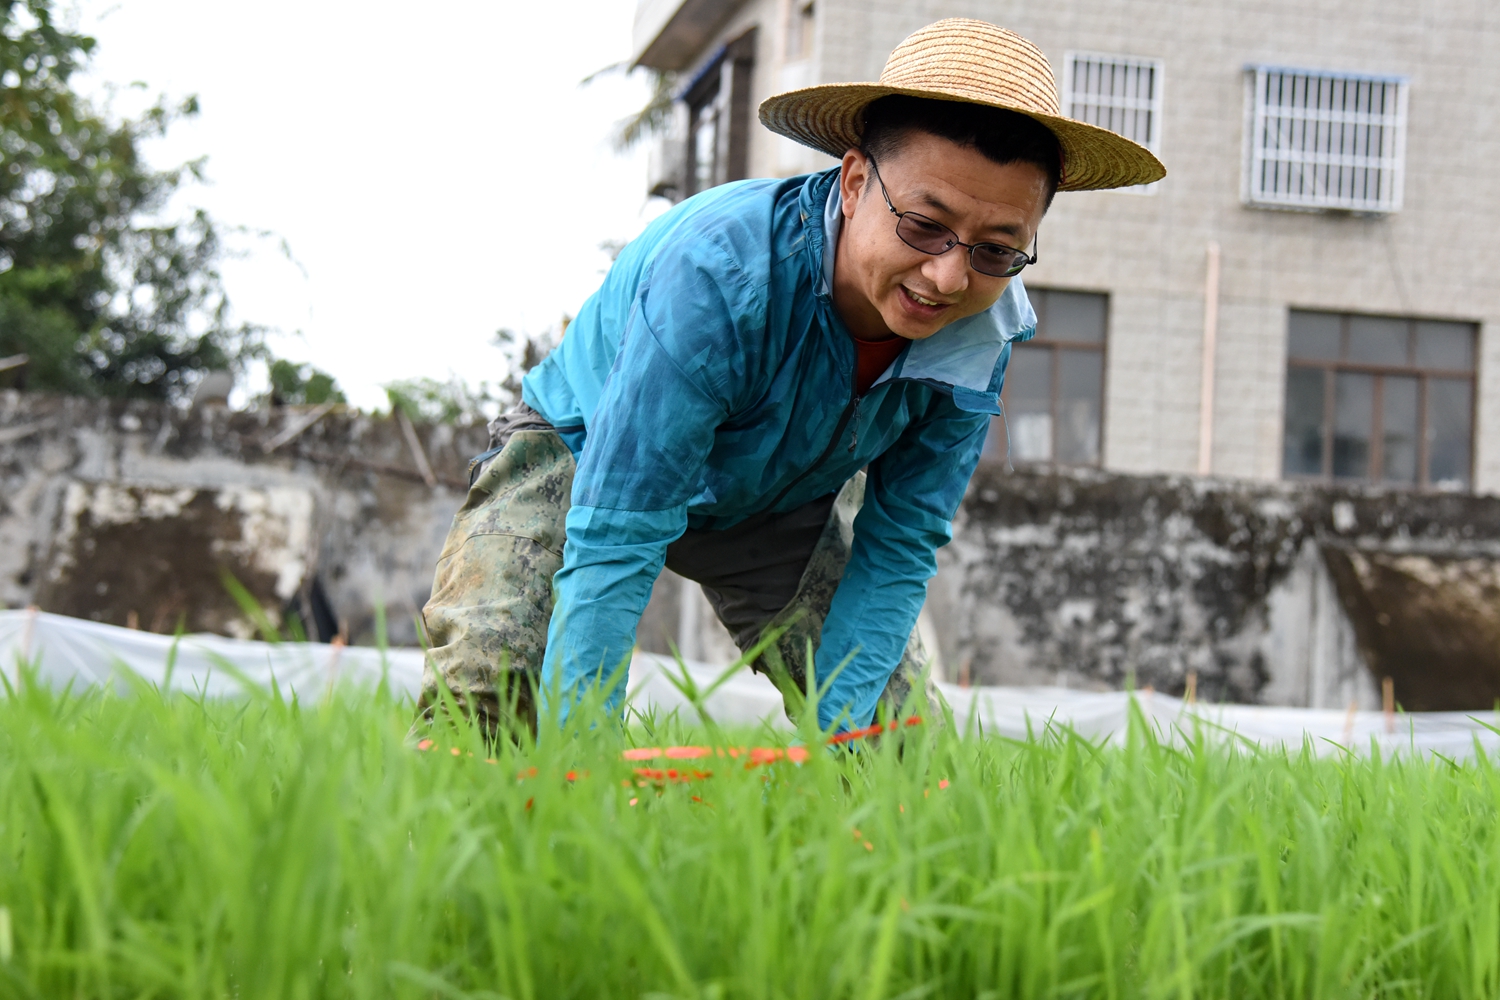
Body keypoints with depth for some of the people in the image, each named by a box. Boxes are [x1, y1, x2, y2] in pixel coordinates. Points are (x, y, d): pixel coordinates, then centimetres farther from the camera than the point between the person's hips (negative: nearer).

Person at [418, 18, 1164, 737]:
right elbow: (614, 543, -42)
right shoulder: (717, 274, -42)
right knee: (481, 694, -27)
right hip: (583, 456, -4)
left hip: (775, 495, 5)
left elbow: (897, 550, -16)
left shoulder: (978, 339, -25)